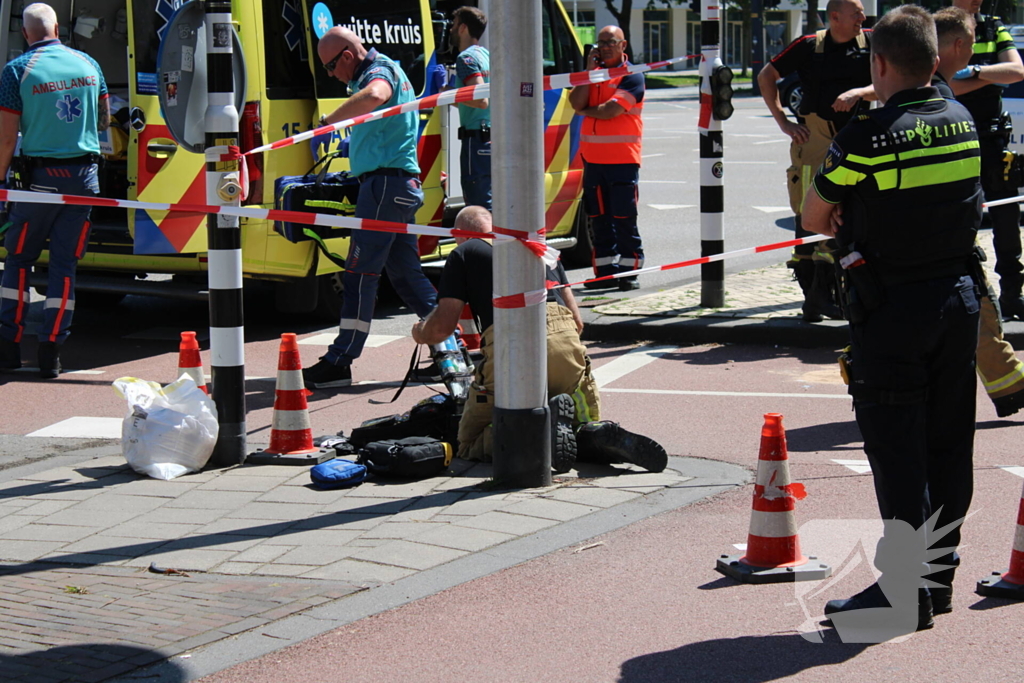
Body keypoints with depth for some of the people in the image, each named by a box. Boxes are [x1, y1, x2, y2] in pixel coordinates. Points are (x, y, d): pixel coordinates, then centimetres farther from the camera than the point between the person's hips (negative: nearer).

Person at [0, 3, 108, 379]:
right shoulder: (87, 63, 5)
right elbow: (104, 120, 17)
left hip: (41, 177, -3)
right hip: (85, 175, 3)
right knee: (65, 264, 6)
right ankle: (50, 352, 4)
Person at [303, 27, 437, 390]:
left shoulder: (379, 70, -12)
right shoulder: (377, 71, 20)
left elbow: (374, 96, -36)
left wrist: (328, 121, -32)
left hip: (386, 183, -11)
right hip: (399, 185, 11)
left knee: (360, 274, -9)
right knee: (406, 273, 14)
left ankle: (339, 362, -9)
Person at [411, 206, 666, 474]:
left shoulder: (463, 253, 17)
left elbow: (441, 327, 11)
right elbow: (577, 321, 29)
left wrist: (420, 332, 33)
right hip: (567, 342, 4)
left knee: (470, 444, 10)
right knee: (586, 424, 25)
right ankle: (598, 434, -13)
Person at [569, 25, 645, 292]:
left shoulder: (632, 77, -6)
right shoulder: (594, 72, 15)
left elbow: (609, 111, -17)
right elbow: (576, 102, -1)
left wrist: (585, 110, 1)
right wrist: (590, 70, -4)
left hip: (622, 160, -6)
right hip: (593, 158, 6)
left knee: (624, 219, -6)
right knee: (599, 219, 8)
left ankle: (629, 271, -1)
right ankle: (605, 271, 13)